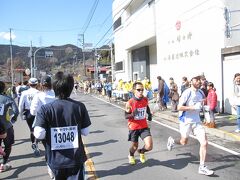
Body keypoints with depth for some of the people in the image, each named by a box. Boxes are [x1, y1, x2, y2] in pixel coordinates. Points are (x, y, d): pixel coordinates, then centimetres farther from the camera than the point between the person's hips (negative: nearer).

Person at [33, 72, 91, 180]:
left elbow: (39, 134, -16)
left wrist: (49, 133, 4)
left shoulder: (45, 109, -13)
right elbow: (85, 132, -5)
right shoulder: (80, 107, -10)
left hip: (56, 161, 1)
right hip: (76, 159, 0)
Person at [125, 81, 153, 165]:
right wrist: (132, 114, -30)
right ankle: (131, 156, 52)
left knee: (149, 146, -11)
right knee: (134, 146, 14)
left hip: (144, 127, 2)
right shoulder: (130, 103, -18)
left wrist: (149, 114, 3)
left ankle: (141, 152, 26)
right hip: (134, 127, -2)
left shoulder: (145, 99, -7)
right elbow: (126, 116, -10)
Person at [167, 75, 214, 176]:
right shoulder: (187, 93, -17)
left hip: (197, 121, 5)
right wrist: (194, 107, -26)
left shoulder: (201, 93, 4)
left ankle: (202, 167, 4)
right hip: (186, 121, -5)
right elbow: (179, 107, -21)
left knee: (204, 142, -7)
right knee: (184, 142, 14)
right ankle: (172, 140, 48)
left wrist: (202, 104, 4)